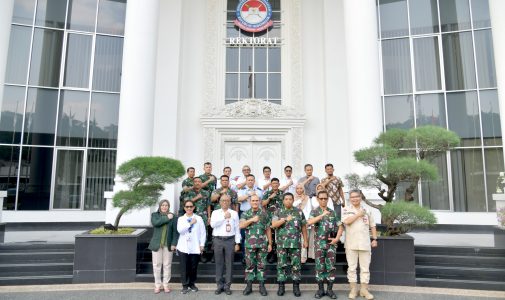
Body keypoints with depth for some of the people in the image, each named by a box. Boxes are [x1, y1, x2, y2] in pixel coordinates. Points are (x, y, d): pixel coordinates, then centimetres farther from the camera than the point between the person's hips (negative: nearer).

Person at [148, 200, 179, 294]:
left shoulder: (173, 216, 4)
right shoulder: (154, 215, 5)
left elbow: (175, 231, 0)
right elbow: (155, 223, -17)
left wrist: (174, 244, -8)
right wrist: (167, 218, -15)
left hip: (168, 245, 0)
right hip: (157, 244, 0)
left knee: (167, 265, 5)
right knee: (157, 265, 4)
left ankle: (166, 284, 17)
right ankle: (157, 285, 16)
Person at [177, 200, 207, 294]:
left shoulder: (199, 218, 4)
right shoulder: (180, 219, 6)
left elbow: (203, 232, 4)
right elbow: (180, 230, -11)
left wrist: (202, 245, -1)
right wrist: (190, 223, -14)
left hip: (195, 247, 0)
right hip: (183, 247, 0)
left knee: (193, 267, 6)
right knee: (184, 267, -1)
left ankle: (192, 283, 23)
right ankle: (185, 285, 10)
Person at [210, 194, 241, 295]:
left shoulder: (234, 213, 6)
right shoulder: (215, 212, 6)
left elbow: (237, 228, 5)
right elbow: (213, 224, -11)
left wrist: (237, 243, 0)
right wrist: (224, 217, -17)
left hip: (230, 240, 0)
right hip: (218, 240, 0)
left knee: (229, 264, 4)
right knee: (219, 264, 6)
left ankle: (227, 286, 14)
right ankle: (220, 286, 16)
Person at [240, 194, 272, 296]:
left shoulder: (265, 214, 6)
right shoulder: (245, 214, 3)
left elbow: (268, 229, 8)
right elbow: (241, 225, -13)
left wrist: (270, 243, 5)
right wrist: (252, 219, -20)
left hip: (262, 244, 1)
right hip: (250, 244, 0)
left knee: (261, 265, 5)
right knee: (250, 265, 5)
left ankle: (262, 286, 13)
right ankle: (249, 286, 14)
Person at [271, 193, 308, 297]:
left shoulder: (299, 212, 7)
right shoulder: (278, 212, 4)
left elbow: (303, 227, 11)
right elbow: (273, 225, -9)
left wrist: (305, 240, 8)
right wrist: (285, 219, -19)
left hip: (296, 243, 1)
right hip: (282, 243, -1)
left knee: (296, 265, 3)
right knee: (282, 265, 3)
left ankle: (296, 287, 14)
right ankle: (281, 287, 13)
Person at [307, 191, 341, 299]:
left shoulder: (333, 212, 8)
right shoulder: (314, 212, 0)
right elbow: (309, 222, -20)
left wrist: (337, 238, -4)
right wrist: (322, 215, -27)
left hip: (331, 243, 2)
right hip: (319, 243, -2)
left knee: (331, 266, 3)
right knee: (320, 266, 3)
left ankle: (330, 289, 13)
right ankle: (320, 289, 13)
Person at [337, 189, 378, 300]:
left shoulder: (367, 210, 10)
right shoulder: (346, 210, 2)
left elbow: (372, 226, 15)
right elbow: (346, 221, -16)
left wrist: (374, 239, 7)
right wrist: (359, 214, -9)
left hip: (365, 244, 2)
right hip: (351, 244, -2)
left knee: (365, 268, 6)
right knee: (352, 267, 5)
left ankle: (364, 289, 16)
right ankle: (353, 289, 15)